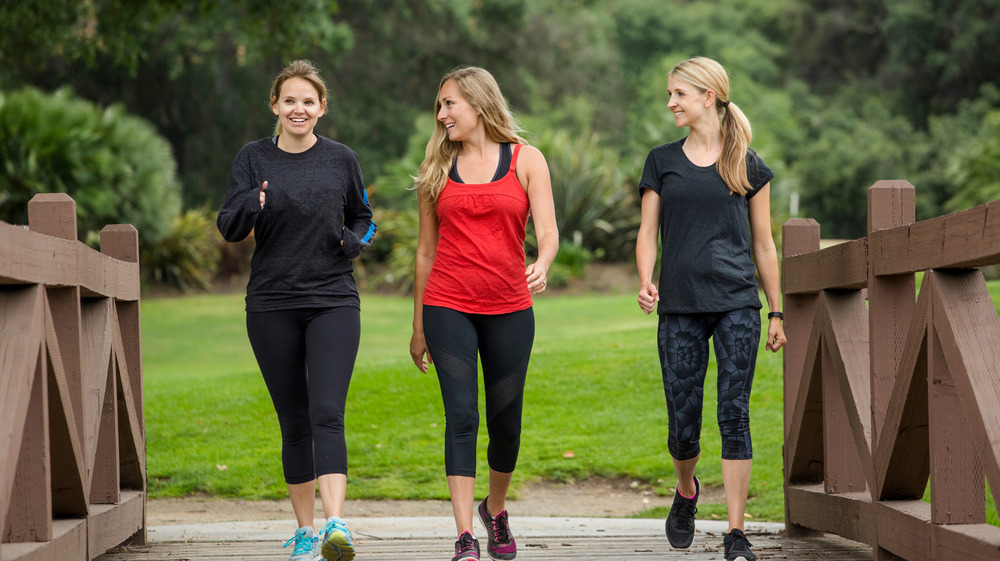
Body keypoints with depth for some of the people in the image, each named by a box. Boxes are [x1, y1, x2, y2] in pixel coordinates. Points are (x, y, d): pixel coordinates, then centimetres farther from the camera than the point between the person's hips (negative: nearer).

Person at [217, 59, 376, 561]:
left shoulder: (341, 159, 6)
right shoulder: (253, 158, 5)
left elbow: (363, 217, 19)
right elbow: (229, 228, -1)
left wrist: (355, 241, -4)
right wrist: (251, 205, -23)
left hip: (333, 301, -1)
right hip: (271, 306, 1)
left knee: (327, 413, -16)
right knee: (294, 423, 5)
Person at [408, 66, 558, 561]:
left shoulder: (525, 160, 4)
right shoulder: (438, 168, 9)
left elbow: (548, 230, -6)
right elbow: (426, 250, 13)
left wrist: (542, 266, -29)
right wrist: (418, 328, 13)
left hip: (509, 308, 0)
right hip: (448, 308, 0)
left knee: (505, 422, 7)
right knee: (461, 415, -11)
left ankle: (495, 509, 34)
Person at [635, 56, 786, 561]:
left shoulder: (748, 166, 7)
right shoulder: (662, 161, 10)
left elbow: (763, 244, 11)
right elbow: (647, 235, 9)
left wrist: (776, 312, 10)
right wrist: (646, 282, -10)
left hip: (737, 305, -1)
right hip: (680, 307, 1)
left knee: (735, 414, -9)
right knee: (683, 421, 1)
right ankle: (686, 491, 34)